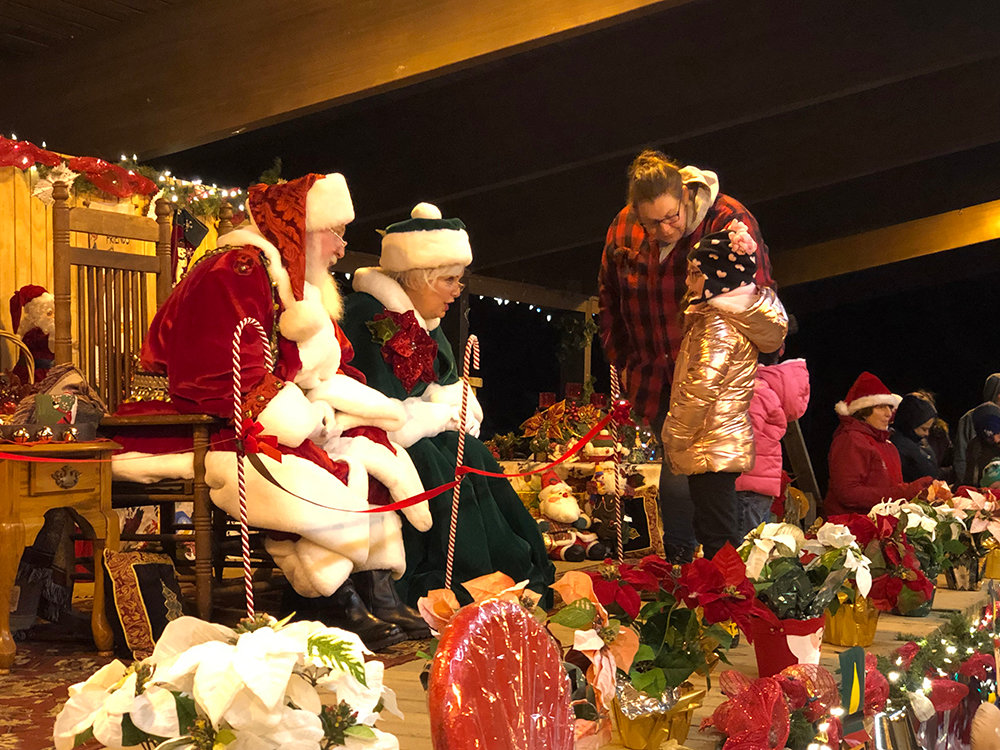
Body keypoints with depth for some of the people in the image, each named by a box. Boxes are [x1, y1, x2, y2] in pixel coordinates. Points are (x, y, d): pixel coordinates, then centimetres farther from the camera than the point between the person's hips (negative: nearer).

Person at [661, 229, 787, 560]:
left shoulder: (720, 325, -17)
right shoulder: (737, 316, 15)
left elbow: (701, 387, -23)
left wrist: (674, 438, -13)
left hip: (711, 447, -10)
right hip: (726, 445, 10)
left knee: (717, 537, -7)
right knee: (716, 532, 16)